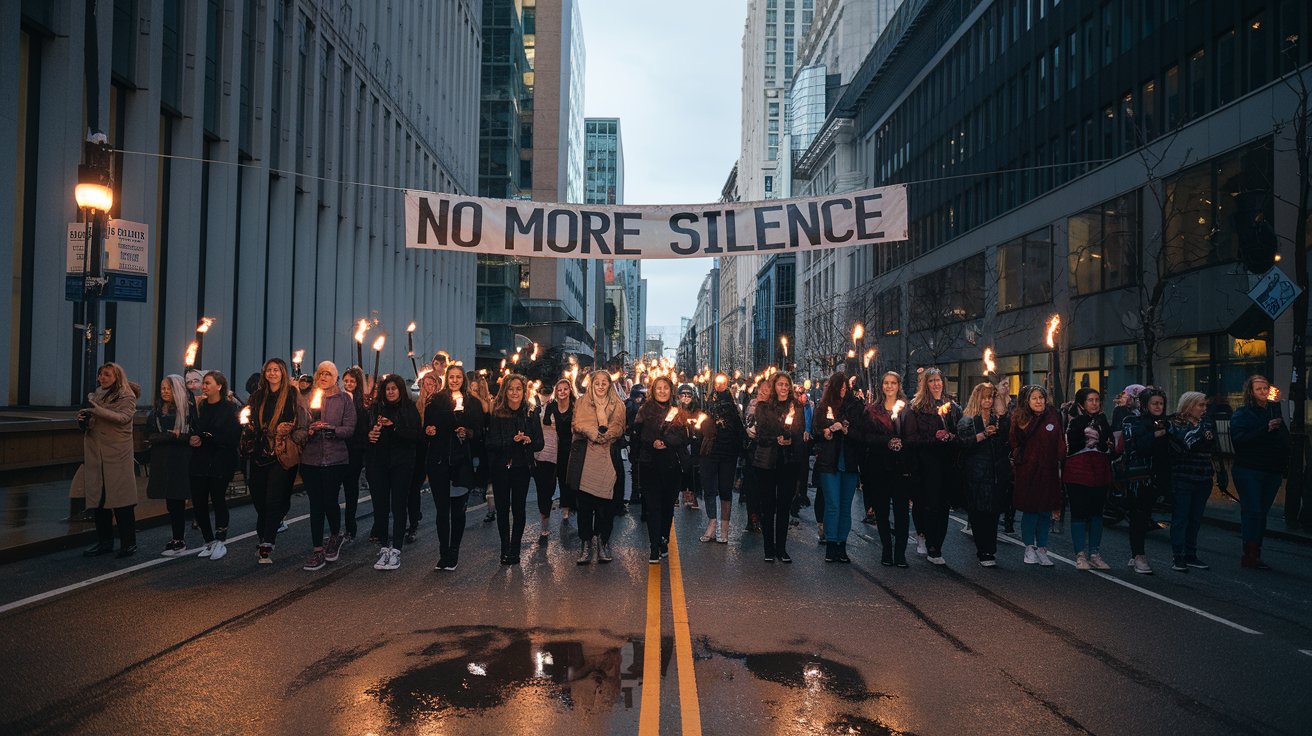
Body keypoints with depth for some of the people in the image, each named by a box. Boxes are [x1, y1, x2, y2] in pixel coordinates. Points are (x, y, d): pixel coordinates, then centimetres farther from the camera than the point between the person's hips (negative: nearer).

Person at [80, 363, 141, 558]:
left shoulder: (126, 397, -3)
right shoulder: (96, 395, 17)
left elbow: (123, 417, -20)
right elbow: (90, 423, 23)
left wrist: (98, 410, -28)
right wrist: (83, 420, 0)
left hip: (117, 455, -6)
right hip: (95, 455, 7)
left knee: (121, 500, -5)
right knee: (99, 498, 9)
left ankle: (128, 543, 1)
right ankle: (104, 542, 18)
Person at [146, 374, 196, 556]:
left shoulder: (187, 408, -2)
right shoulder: (156, 411, 13)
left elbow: (193, 434, -8)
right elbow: (150, 436, 4)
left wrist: (163, 437, -12)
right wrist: (174, 436, -9)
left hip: (180, 460, -5)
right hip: (161, 460, 5)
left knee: (177, 501, -4)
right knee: (171, 502, 7)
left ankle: (179, 541, 3)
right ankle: (178, 539, 15)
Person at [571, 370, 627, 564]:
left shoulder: (617, 405, 13)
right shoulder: (582, 402, 12)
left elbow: (618, 428, 2)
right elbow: (578, 425, 0)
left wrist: (605, 434, -15)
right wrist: (595, 433, -14)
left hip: (607, 457, 0)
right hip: (585, 458, 0)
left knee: (605, 502, -2)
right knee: (585, 502, -1)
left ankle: (602, 542, 8)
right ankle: (586, 543, 6)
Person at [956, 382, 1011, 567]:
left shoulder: (1000, 419, 16)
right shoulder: (967, 420, 5)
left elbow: (1008, 441, 11)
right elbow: (962, 442, -10)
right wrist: (983, 435, -20)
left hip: (997, 473, 3)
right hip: (976, 474, -3)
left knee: (993, 513, 4)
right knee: (979, 514, -5)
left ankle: (989, 551, 13)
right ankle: (984, 553, 0)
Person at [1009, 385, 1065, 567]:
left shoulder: (1053, 416, 2)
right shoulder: (1020, 419, -1)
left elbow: (1060, 443, 4)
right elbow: (1015, 443, 4)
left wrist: (1061, 465, 0)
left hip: (1048, 471, 2)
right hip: (1028, 471, -2)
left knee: (1046, 511, 7)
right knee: (1030, 510, 3)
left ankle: (1042, 549, 16)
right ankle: (1029, 548, 14)